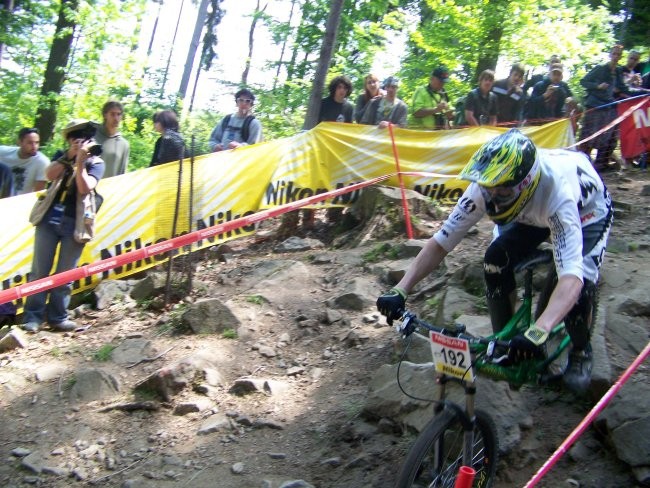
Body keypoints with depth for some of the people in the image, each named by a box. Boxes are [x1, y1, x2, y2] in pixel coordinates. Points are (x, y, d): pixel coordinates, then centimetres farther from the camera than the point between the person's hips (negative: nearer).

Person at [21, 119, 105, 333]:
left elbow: (85, 188, -13)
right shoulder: (61, 156, 12)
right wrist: (69, 156, -14)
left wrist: (80, 161, -18)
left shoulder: (96, 162, 3)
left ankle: (58, 317, 13)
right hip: (49, 219, 2)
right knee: (40, 270, 1)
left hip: (74, 224, -2)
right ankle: (32, 316, 5)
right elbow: (50, 175, -8)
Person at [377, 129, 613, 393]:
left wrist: (538, 332, -69)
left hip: (587, 213, -4)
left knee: (582, 281, -27)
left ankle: (581, 352, 4)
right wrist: (399, 291, -40)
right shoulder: (485, 187, -34)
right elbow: (440, 242, -29)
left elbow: (571, 275, -55)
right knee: (495, 262, -20)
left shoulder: (557, 192, -46)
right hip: (532, 214, 4)